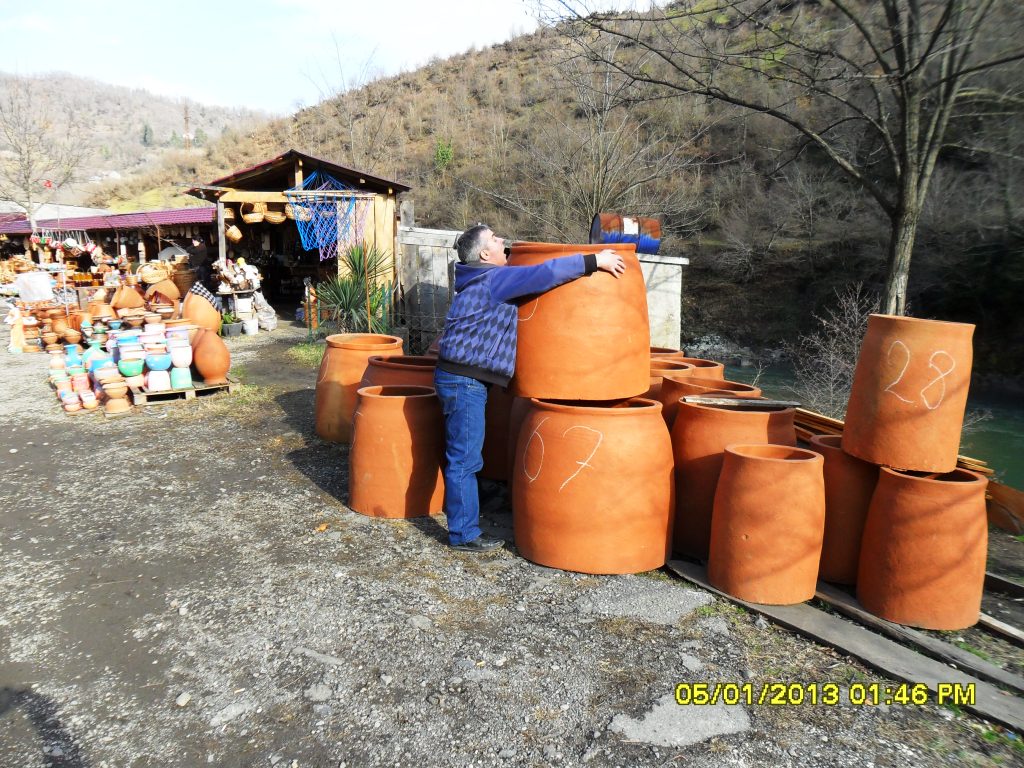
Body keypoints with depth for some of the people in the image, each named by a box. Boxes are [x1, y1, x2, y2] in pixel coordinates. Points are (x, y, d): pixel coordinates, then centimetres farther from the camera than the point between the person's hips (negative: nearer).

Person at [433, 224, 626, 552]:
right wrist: (593, 261, -16)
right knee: (464, 459, -3)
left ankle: (463, 516, 31)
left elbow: (533, 278, 27)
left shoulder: (481, 280, 16)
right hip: (463, 381, -10)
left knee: (463, 456, 18)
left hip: (464, 380, 10)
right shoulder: (492, 279, -14)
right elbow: (543, 274, -21)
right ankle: (464, 534, 6)